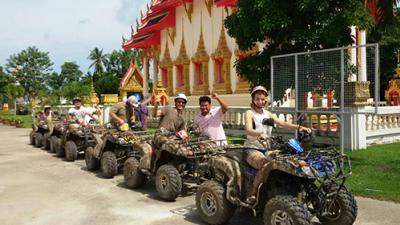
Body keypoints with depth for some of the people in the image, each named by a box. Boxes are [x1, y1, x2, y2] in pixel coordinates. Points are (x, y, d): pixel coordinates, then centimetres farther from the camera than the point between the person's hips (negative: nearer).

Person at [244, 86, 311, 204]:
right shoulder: (249, 113, -2)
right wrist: (260, 134, -42)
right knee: (265, 165, -33)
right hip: (252, 149, -6)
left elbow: (282, 123, 6)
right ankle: (252, 195, -23)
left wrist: (298, 127, -11)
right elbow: (248, 130, -21)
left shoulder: (267, 113, 18)